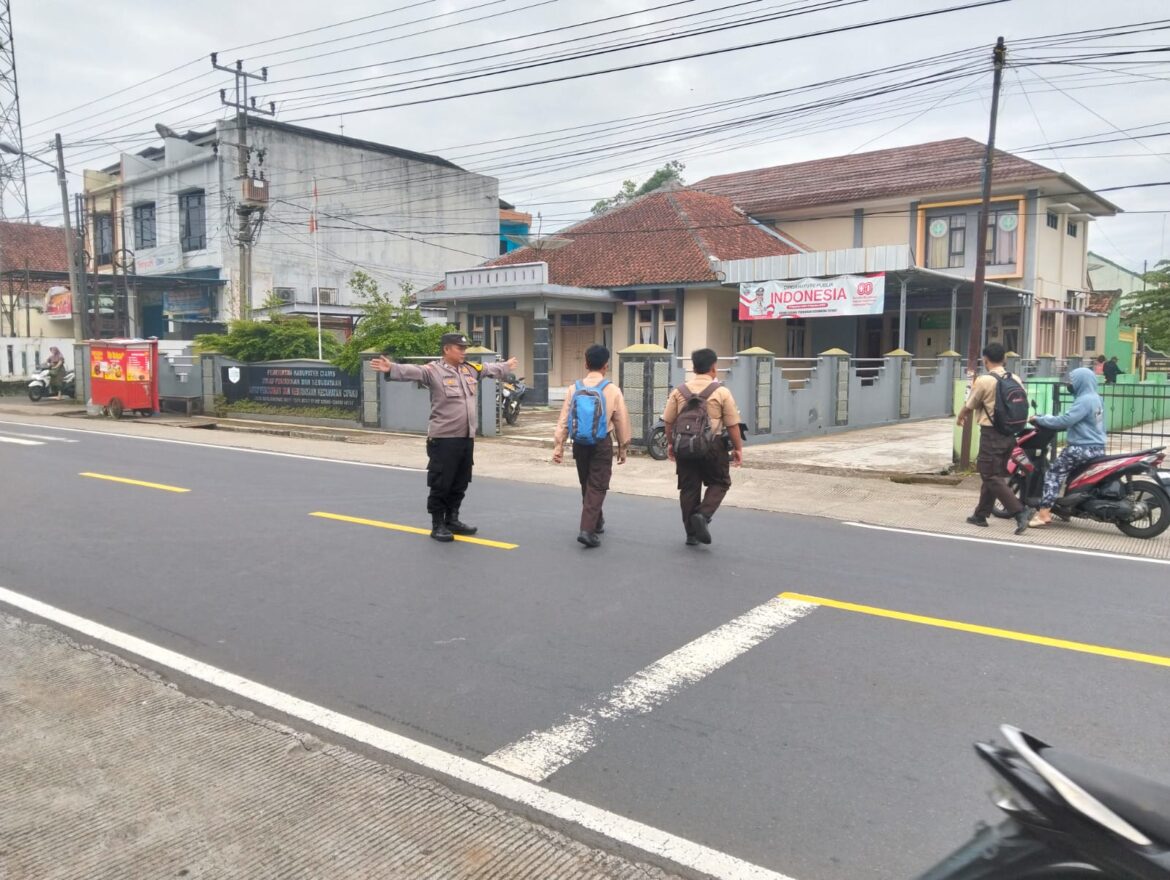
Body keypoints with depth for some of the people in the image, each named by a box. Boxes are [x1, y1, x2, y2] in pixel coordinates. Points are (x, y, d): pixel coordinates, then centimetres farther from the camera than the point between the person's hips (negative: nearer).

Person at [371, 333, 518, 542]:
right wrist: (391, 369, -46)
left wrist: (507, 366, 47)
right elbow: (412, 371, -28)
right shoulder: (434, 370, -11)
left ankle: (452, 520, 30)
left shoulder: (471, 369, 12)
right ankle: (437, 525, 10)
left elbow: (493, 369, 32)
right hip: (443, 439, -7)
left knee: (460, 484, 16)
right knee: (441, 484, -1)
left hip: (466, 438, 7)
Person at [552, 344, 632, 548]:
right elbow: (621, 422, 0)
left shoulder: (574, 388, -1)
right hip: (602, 443, -3)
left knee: (586, 485, 19)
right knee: (597, 487, -1)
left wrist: (558, 445, 2)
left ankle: (596, 522, 36)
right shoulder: (613, 390, -7)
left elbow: (564, 419, -3)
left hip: (580, 443, 3)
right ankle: (588, 530, -13)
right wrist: (623, 447, 11)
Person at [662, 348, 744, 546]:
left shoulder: (679, 391, 5)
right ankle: (703, 515, -9)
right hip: (713, 445, -3)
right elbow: (732, 424, -4)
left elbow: (669, 421, 7)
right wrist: (738, 448, 5)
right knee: (720, 483, 14)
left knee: (689, 488, 11)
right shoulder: (721, 392, -5)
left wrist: (670, 443, 20)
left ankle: (691, 533, 16)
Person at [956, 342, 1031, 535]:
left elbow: (969, 406, 0)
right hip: (1010, 433, 7)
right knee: (992, 475, 15)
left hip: (992, 434, -7)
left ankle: (1019, 511, -17)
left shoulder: (984, 381, -12)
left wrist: (960, 417, 20)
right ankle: (980, 515, 22)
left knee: (992, 477, -4)